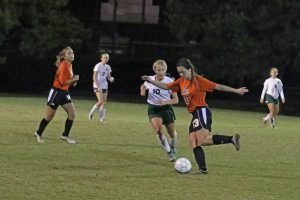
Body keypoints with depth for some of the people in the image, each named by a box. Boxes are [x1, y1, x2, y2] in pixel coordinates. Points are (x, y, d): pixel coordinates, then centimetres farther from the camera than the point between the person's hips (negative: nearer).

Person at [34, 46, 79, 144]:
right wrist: (74, 79, -14)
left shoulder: (69, 65, 8)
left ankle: (65, 135, 10)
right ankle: (38, 134, 21)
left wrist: (73, 81, 2)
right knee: (49, 116, 3)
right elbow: (62, 82, -22)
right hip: (56, 92, -8)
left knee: (72, 114, -2)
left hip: (64, 92, 8)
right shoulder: (64, 66, -19)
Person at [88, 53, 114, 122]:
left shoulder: (108, 67, 10)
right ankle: (91, 113, 1)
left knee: (104, 102, 2)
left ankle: (101, 117, 8)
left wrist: (111, 79, -8)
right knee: (100, 101, -17)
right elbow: (94, 77, -14)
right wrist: (98, 87, -21)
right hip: (97, 86, -6)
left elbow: (109, 77, 17)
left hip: (105, 86, 6)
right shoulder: (98, 66, -9)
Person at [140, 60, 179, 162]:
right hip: (153, 109, 1)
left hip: (166, 108, 0)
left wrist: (165, 102, -30)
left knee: (171, 133, 11)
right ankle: (169, 152, -6)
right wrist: (143, 91, -5)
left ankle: (173, 147, 47)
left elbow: (176, 100, -13)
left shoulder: (169, 82, -15)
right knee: (158, 130, -23)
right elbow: (143, 86, 18)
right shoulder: (150, 79, -7)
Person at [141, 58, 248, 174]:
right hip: (195, 114, 8)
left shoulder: (198, 80, -10)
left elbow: (217, 86, -11)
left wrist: (236, 90, -12)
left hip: (202, 112, -8)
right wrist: (151, 81, 11)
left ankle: (232, 139, -23)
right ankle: (203, 169, -8)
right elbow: (166, 86, 20)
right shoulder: (181, 82, 11)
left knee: (202, 140, -25)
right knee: (193, 142, -3)